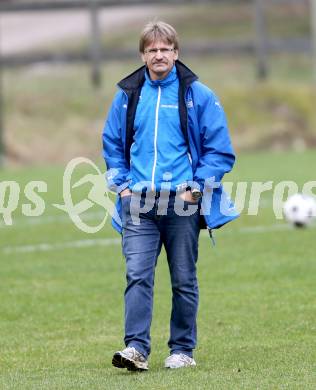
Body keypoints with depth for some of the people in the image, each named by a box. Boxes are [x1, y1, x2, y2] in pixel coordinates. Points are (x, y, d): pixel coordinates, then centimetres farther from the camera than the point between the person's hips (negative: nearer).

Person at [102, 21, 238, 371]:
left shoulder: (198, 95, -1)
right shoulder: (127, 95, 8)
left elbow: (220, 151, 0)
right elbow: (112, 145, 18)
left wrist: (195, 188, -8)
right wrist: (121, 185, 6)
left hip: (182, 203, -2)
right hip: (138, 203, 2)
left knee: (184, 280, 6)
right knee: (137, 275, -11)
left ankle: (182, 349, 15)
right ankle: (136, 348, -16)